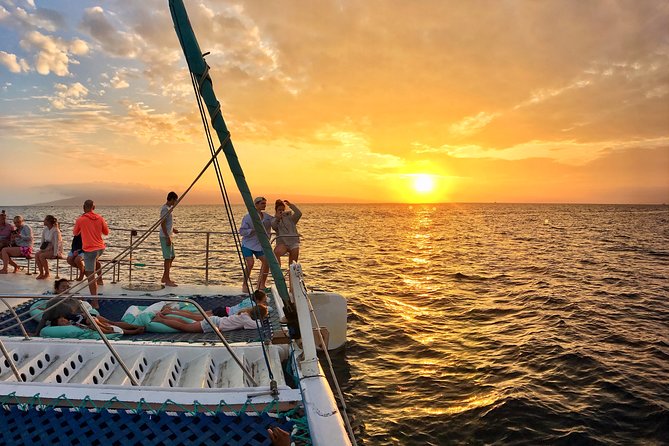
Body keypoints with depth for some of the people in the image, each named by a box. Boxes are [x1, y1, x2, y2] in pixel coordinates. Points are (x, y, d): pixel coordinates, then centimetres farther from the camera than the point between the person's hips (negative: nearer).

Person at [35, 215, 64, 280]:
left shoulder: (56, 231, -18)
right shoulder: (45, 229, 6)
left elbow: (57, 243, -21)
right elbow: (43, 241, 14)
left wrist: (55, 254, -22)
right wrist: (41, 249, 3)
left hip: (56, 250, -7)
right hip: (48, 248, 7)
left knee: (41, 256, -27)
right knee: (37, 254, -17)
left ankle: (47, 273, -10)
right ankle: (41, 273, -11)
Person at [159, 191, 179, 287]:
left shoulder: (168, 208, 15)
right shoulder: (165, 209, -15)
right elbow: (162, 224, -21)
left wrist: (173, 229, 20)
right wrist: (168, 238, -22)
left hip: (168, 236, 10)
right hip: (165, 237, -10)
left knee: (172, 257, 14)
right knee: (168, 258, -6)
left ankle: (164, 278, 22)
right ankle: (167, 280, -1)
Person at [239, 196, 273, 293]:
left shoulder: (266, 217, 6)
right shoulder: (248, 217, -10)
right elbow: (241, 231, -13)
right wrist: (254, 230, -24)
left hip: (259, 244, 5)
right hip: (248, 244, -5)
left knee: (266, 262, -5)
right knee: (250, 264, -16)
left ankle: (261, 285, 10)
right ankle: (245, 285, 2)